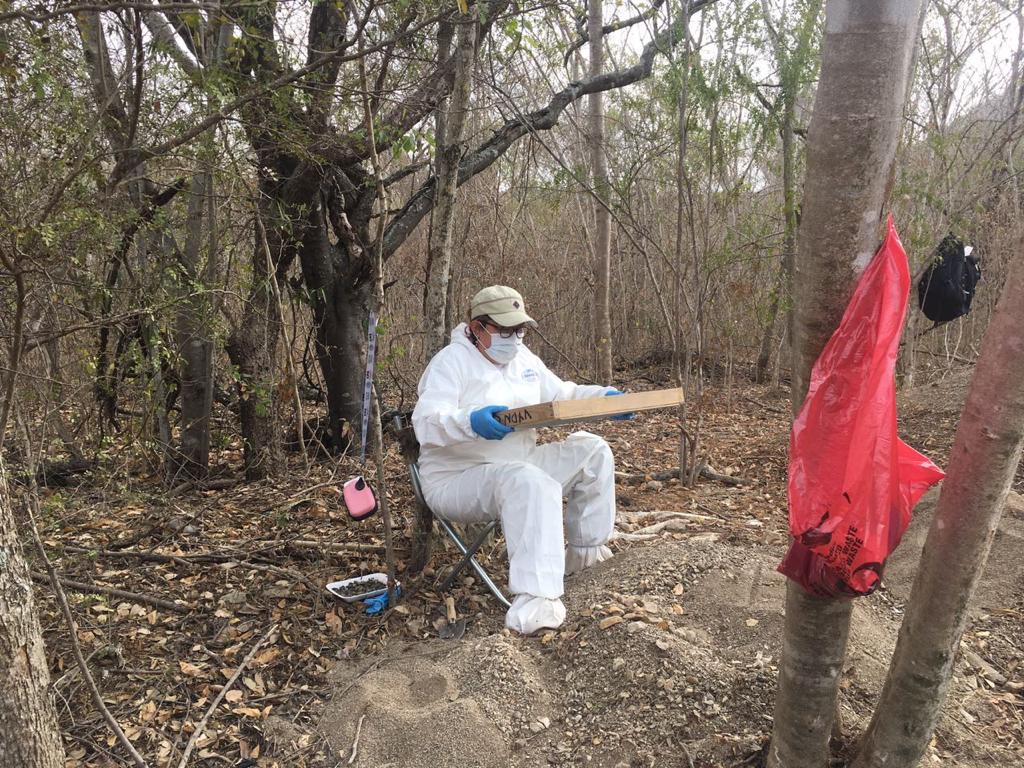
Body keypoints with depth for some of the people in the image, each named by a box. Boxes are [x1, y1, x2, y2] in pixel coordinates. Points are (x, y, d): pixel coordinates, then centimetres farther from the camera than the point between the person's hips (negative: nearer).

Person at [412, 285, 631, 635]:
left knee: (591, 450, -1)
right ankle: (535, 598, -42)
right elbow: (426, 423, -25)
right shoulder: (451, 362, -12)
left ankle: (585, 549, 11)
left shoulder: (523, 357, 11)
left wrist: (604, 396, 2)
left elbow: (561, 394, 20)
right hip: (456, 478, -8)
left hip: (520, 467, 8)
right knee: (532, 483, -37)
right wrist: (470, 421, -45)